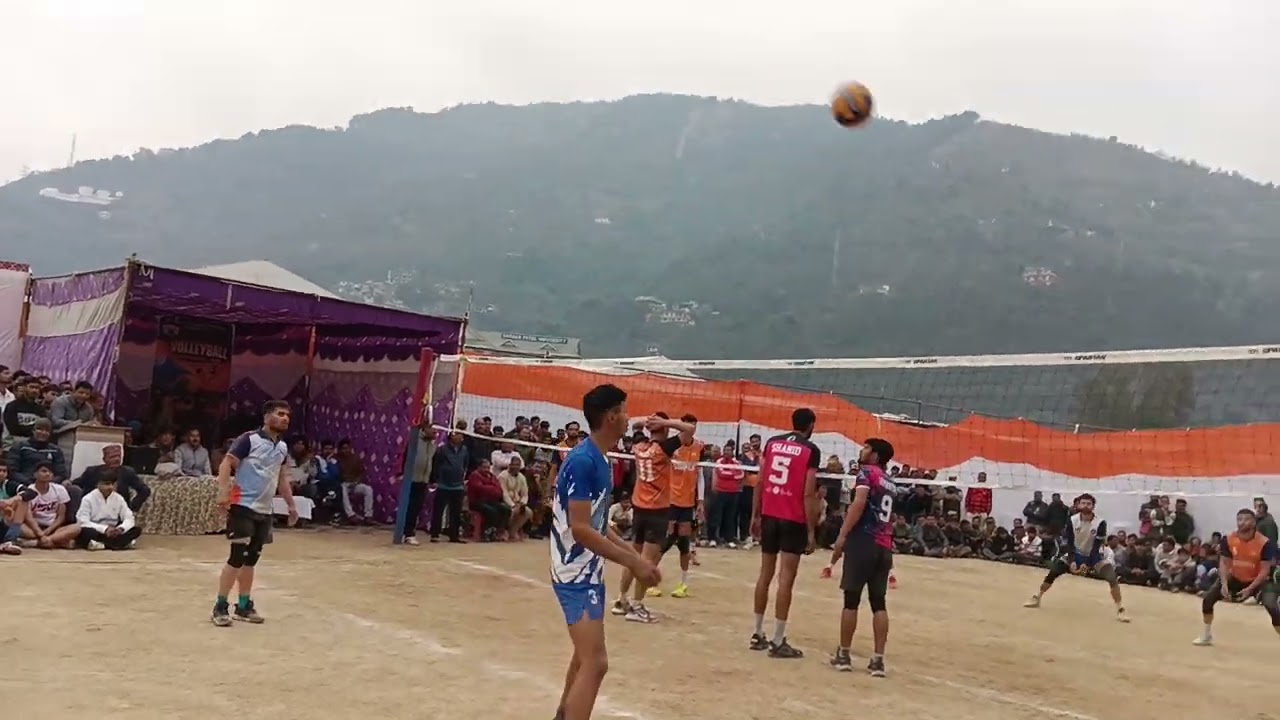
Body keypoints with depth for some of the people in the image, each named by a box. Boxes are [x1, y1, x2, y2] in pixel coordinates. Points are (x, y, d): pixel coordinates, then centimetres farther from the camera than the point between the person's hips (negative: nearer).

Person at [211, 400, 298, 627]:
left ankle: (244, 606, 20)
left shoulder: (283, 447, 12)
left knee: (251, 559, 12)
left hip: (264, 511, 7)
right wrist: (223, 492, -27)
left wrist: (291, 505, 22)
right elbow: (225, 465, -14)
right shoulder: (249, 440, -10)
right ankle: (220, 606, 3)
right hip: (243, 506, -7)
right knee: (237, 557, -9)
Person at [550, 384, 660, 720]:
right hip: (577, 575, -10)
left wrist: (634, 556, 8)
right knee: (595, 663, -15)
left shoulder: (599, 459, 9)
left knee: (585, 656, 24)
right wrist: (632, 563, -23)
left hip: (589, 572, 10)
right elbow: (580, 529, -25)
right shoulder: (582, 461, -21)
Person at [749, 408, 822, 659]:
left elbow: (760, 482, 7)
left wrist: (755, 516, 13)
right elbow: (808, 494, -10)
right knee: (785, 579, -2)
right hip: (793, 520, -5)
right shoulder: (811, 451, -6)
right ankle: (778, 642, 0)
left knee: (765, 574, 14)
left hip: (769, 515, 5)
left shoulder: (772, 443, 8)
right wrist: (811, 531, -7)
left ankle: (758, 634, 20)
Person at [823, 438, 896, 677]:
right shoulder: (890, 483, 22)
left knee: (851, 599, 2)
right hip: (884, 547, 7)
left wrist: (843, 534, -18)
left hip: (863, 541, -6)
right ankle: (878, 659, 4)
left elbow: (859, 502, -15)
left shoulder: (867, 472, 1)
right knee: (878, 603, 7)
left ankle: (843, 655, 10)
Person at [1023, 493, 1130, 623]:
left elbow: (1097, 547, -23)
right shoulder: (1072, 520, -16)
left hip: (1095, 554, -2)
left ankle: (1120, 609, -12)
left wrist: (1087, 564, -29)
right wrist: (1071, 561, -25)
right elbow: (1068, 543, -13)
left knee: (1112, 578, -24)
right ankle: (1036, 598, 9)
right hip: (1076, 553, 2)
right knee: (1053, 571, -6)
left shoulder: (1100, 523, -23)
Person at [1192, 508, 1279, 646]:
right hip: (1235, 578, 4)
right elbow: (1223, 563, -8)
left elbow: (1265, 571, -21)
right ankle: (1206, 636, 15)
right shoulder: (1228, 540, -15)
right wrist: (1224, 584, -22)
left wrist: (1250, 589, -30)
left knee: (1271, 607, -27)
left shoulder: (1265, 543, -24)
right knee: (1208, 599, -5)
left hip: (1259, 580, -3)